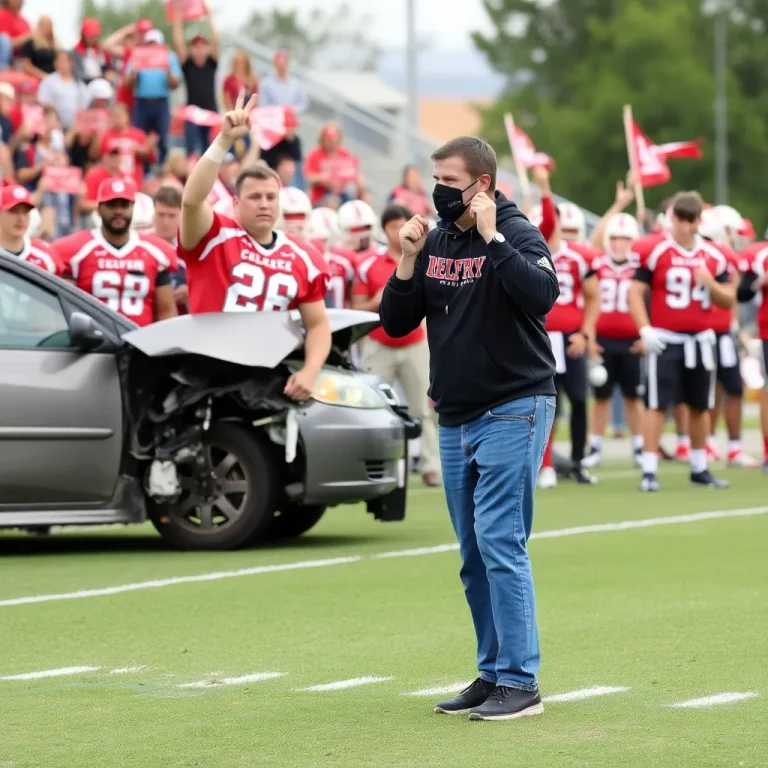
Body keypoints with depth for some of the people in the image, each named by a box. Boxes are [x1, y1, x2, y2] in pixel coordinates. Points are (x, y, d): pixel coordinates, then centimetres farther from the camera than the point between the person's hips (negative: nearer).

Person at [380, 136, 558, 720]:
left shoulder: (517, 234, -10)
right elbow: (396, 324, 9)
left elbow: (542, 295, -29)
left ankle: (520, 682, -11)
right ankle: (493, 675, 19)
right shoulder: (434, 243, 9)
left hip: (513, 411, -7)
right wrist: (408, 260, -4)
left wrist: (492, 237, -26)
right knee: (475, 555, 11)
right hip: (456, 419, 7)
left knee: (500, 542, -13)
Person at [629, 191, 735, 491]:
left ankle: (699, 468, 23)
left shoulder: (714, 257, 6)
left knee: (700, 405, 11)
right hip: (666, 339, -5)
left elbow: (729, 300, 9)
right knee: (658, 405, -8)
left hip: (700, 340, 5)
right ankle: (649, 471, -7)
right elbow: (635, 292, -10)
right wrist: (645, 330, -20)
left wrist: (711, 284, -12)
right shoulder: (655, 252, -7)